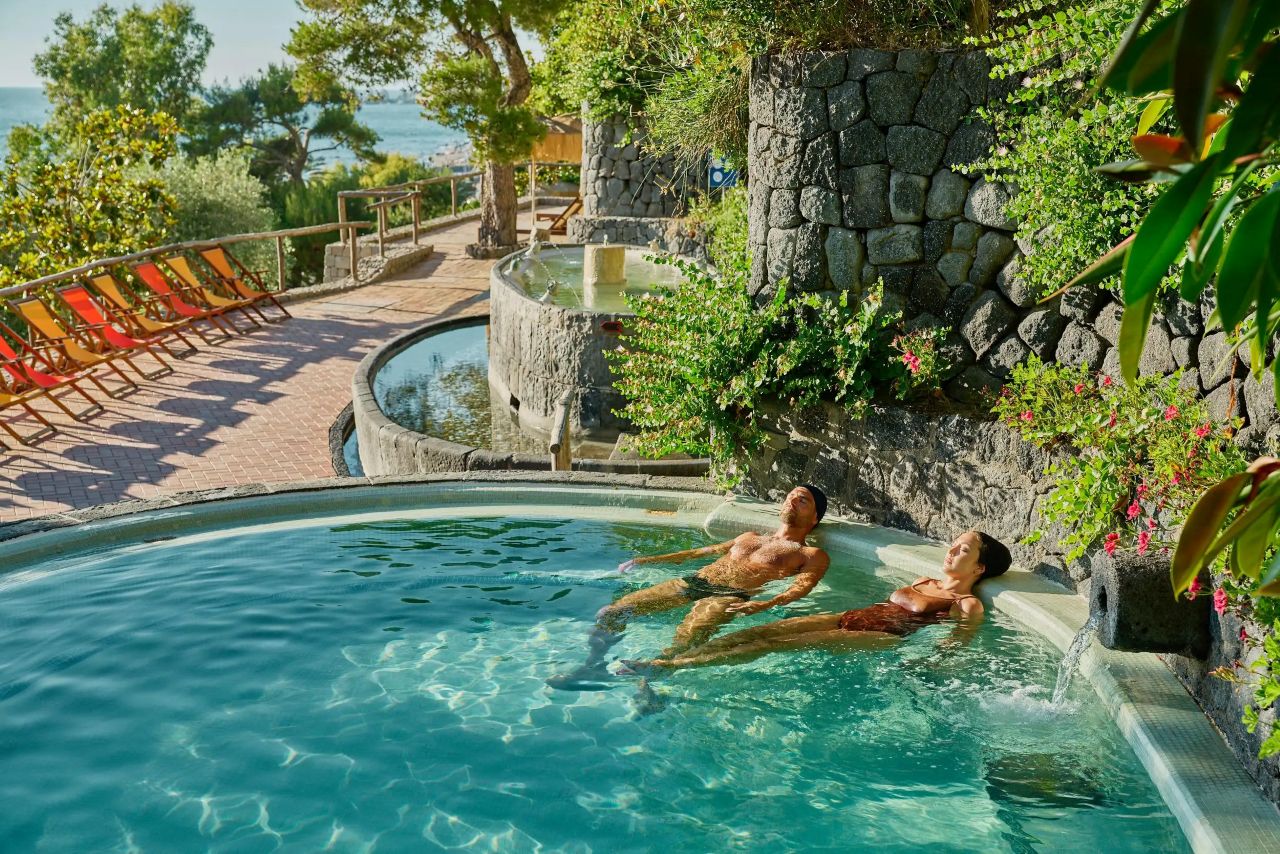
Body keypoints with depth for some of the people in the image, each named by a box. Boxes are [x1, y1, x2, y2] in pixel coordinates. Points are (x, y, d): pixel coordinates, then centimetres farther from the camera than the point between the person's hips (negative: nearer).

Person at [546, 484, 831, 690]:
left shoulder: (812, 555, 14)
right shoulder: (749, 537, 34)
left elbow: (803, 586, -7)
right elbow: (700, 551, 35)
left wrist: (767, 604, -29)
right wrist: (643, 561, 29)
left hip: (731, 596, -6)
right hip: (693, 581, 6)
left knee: (687, 641, -39)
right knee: (610, 613, -12)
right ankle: (593, 666, -19)